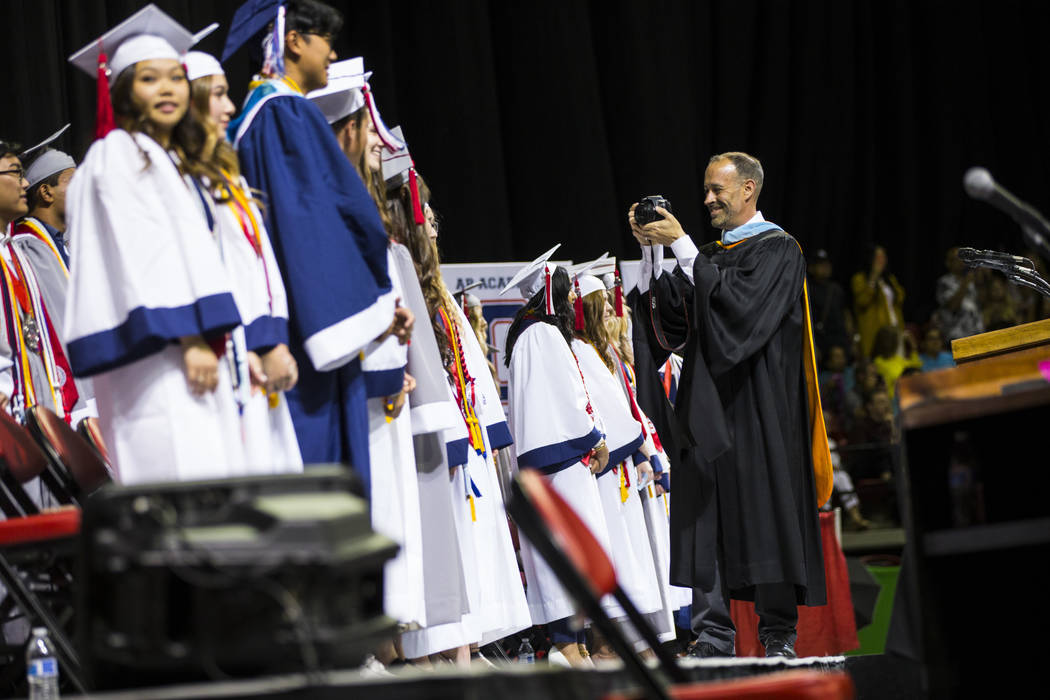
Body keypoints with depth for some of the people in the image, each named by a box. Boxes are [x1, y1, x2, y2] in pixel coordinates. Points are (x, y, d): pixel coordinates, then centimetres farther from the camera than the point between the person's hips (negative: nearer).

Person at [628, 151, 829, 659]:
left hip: (757, 406, -6)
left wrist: (680, 245, -16)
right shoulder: (710, 255, 19)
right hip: (708, 406, 7)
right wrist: (650, 249, -2)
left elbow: (737, 303, -17)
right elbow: (670, 317, 8)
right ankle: (713, 634, 1)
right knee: (706, 516, 0)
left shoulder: (778, 249, -2)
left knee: (764, 517, -6)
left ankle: (778, 636, 0)